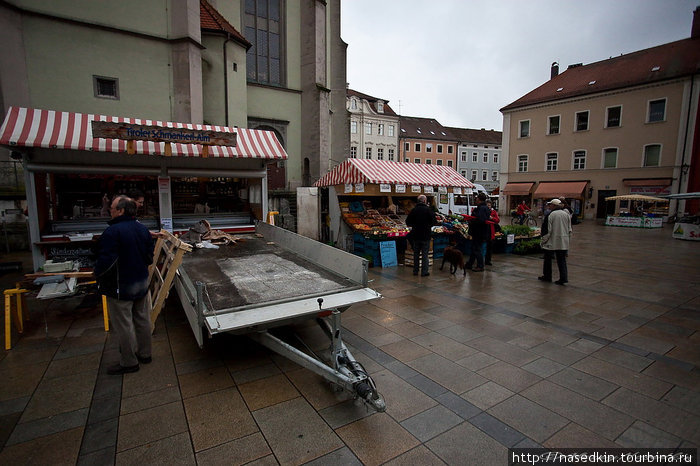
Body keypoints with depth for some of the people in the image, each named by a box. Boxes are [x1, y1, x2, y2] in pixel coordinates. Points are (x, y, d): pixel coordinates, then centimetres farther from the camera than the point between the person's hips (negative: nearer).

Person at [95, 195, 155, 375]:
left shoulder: (112, 232, -21)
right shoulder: (143, 229, 3)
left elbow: (106, 262, -22)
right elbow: (150, 258, 9)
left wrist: (98, 275, -3)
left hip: (121, 287, -7)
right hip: (142, 284, 8)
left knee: (123, 325, 6)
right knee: (142, 320, 17)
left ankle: (129, 362, 18)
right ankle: (144, 353, 31)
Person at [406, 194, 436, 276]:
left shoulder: (414, 210, -1)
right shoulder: (428, 210, -10)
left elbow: (408, 222, 2)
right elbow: (433, 221, -9)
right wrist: (428, 226, 10)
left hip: (416, 235, 3)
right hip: (425, 236, -3)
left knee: (416, 253, 13)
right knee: (424, 254, 4)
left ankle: (415, 270, 19)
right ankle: (424, 271, 6)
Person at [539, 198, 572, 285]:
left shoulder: (551, 215, -12)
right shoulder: (566, 214, 6)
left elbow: (548, 230, -12)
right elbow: (569, 230, 11)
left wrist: (544, 240, -3)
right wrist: (567, 239, 22)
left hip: (552, 242, -5)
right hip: (563, 243, 5)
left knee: (548, 259, 10)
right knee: (562, 260, 9)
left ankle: (547, 276, 19)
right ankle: (564, 278, 2)